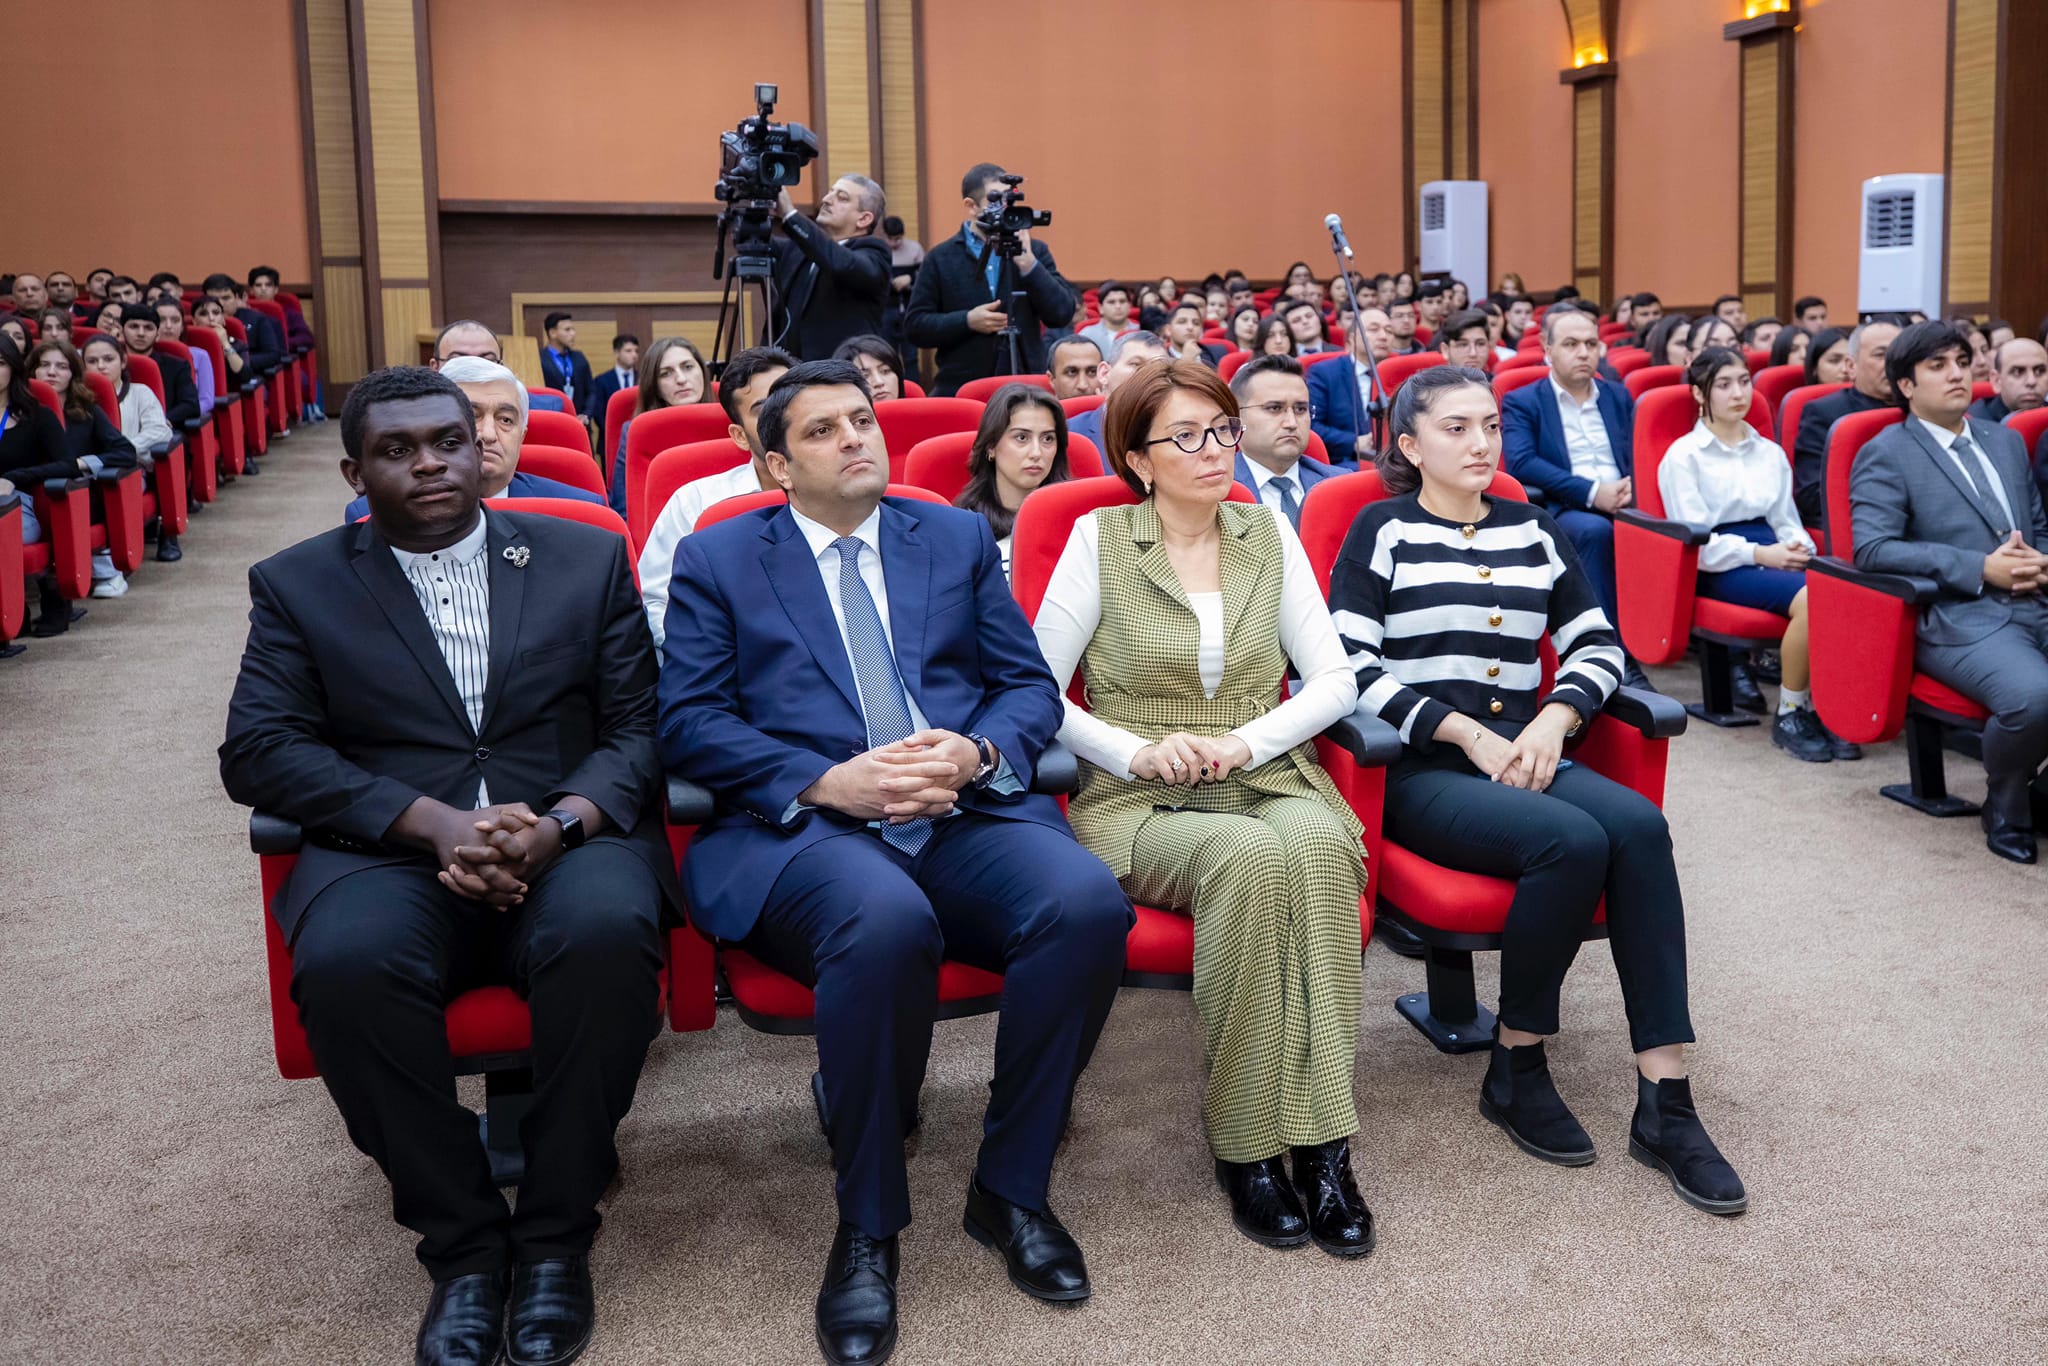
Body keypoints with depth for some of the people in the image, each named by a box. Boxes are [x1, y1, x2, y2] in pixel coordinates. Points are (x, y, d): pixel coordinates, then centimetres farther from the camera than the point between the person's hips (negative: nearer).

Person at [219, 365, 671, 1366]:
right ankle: (462, 1238, -12)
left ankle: (555, 1230, -13)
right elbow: (258, 750, 0)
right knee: (345, 963, -34)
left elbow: (638, 727, 6)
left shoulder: (587, 558, 11)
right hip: (392, 851, 0)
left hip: (569, 837, 0)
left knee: (608, 933, -34)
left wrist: (559, 824, -16)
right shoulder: (297, 585, 11)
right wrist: (431, 821, -15)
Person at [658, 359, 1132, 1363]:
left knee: (1089, 901, -30)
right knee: (886, 920, -38)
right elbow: (687, 723, 2)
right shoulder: (716, 559, 14)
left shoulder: (959, 538, 22)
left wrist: (978, 754, -8)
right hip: (803, 829, -3)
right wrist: (826, 781, -13)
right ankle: (867, 1225, -14)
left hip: (967, 817, 3)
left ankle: (1011, 1186, -7)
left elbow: (1030, 684, 16)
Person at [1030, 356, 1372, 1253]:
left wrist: (1243, 742, -10)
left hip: (1265, 778, 3)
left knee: (1319, 841, -34)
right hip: (1137, 801, -2)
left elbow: (1334, 680, 7)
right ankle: (1243, 1141, -24)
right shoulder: (1099, 539, 5)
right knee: (1249, 855, -36)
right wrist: (1136, 751, -13)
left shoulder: (1268, 534, 14)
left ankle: (1320, 1138, -31)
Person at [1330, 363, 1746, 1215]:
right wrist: (1465, 733, -12)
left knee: (1638, 824, -27)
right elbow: (1347, 668, -6)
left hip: (1522, 756, 4)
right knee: (1575, 840, -32)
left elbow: (1599, 647, 17)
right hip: (1420, 771, -4)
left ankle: (1664, 1102, -27)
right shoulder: (1383, 531, 5)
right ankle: (1516, 1068, -12)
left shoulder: (1532, 532, 18)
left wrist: (1555, 718, -4)